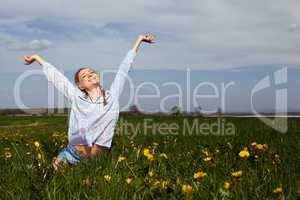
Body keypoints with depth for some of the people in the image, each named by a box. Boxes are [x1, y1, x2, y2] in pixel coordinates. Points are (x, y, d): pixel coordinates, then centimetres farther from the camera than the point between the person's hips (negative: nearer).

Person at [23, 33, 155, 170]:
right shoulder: (76, 97, 5)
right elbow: (55, 75, 16)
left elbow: (124, 67, 12)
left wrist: (139, 39, 21)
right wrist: (36, 57, 28)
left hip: (100, 158, 0)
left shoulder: (112, 95, 6)